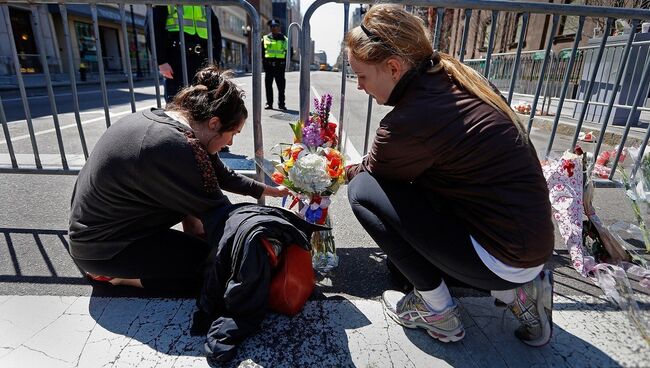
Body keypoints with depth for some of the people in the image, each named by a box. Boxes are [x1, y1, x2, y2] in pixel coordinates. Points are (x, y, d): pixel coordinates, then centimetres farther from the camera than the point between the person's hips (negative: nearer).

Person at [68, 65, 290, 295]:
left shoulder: (162, 118, -4)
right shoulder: (174, 148, -33)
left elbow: (220, 175, 6)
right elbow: (216, 210, -20)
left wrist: (268, 190, 12)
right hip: (103, 248, -9)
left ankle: (193, 239, 12)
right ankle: (118, 274, -2)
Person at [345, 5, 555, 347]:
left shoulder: (410, 121, -24)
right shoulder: (450, 79, 1)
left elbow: (372, 174, -2)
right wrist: (359, 166, 16)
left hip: (503, 257, -9)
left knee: (364, 190, -11)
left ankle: (437, 311, 5)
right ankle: (515, 290, 17)